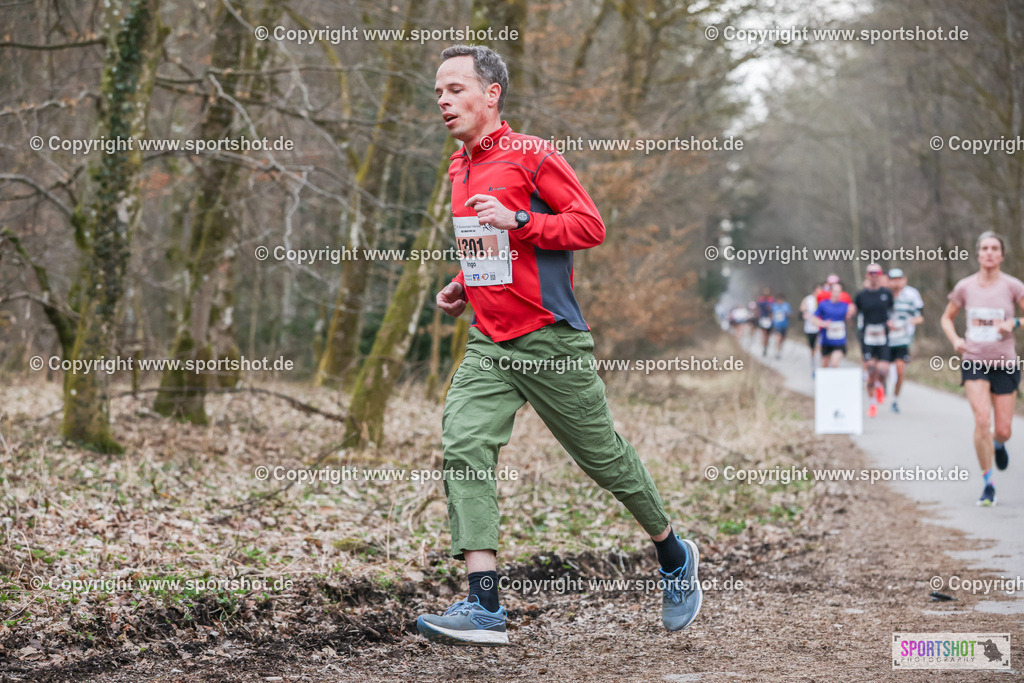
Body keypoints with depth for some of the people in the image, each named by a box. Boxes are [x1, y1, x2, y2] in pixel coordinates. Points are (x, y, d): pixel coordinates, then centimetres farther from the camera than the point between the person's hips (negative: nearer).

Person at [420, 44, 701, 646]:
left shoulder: (532, 155, -10)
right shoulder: (460, 166, 14)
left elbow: (591, 226, -13)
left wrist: (516, 221, -23)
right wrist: (464, 286, 12)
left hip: (551, 341, -6)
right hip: (489, 344, 6)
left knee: (605, 456, 6)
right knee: (463, 446, -15)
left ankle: (675, 556, 33)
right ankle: (485, 608, -20)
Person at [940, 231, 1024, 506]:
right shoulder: (965, 287, 0)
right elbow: (947, 318, 14)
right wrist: (955, 340, -3)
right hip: (974, 362, 0)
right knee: (982, 420, -18)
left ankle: (998, 444, 44)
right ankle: (988, 484, -6)